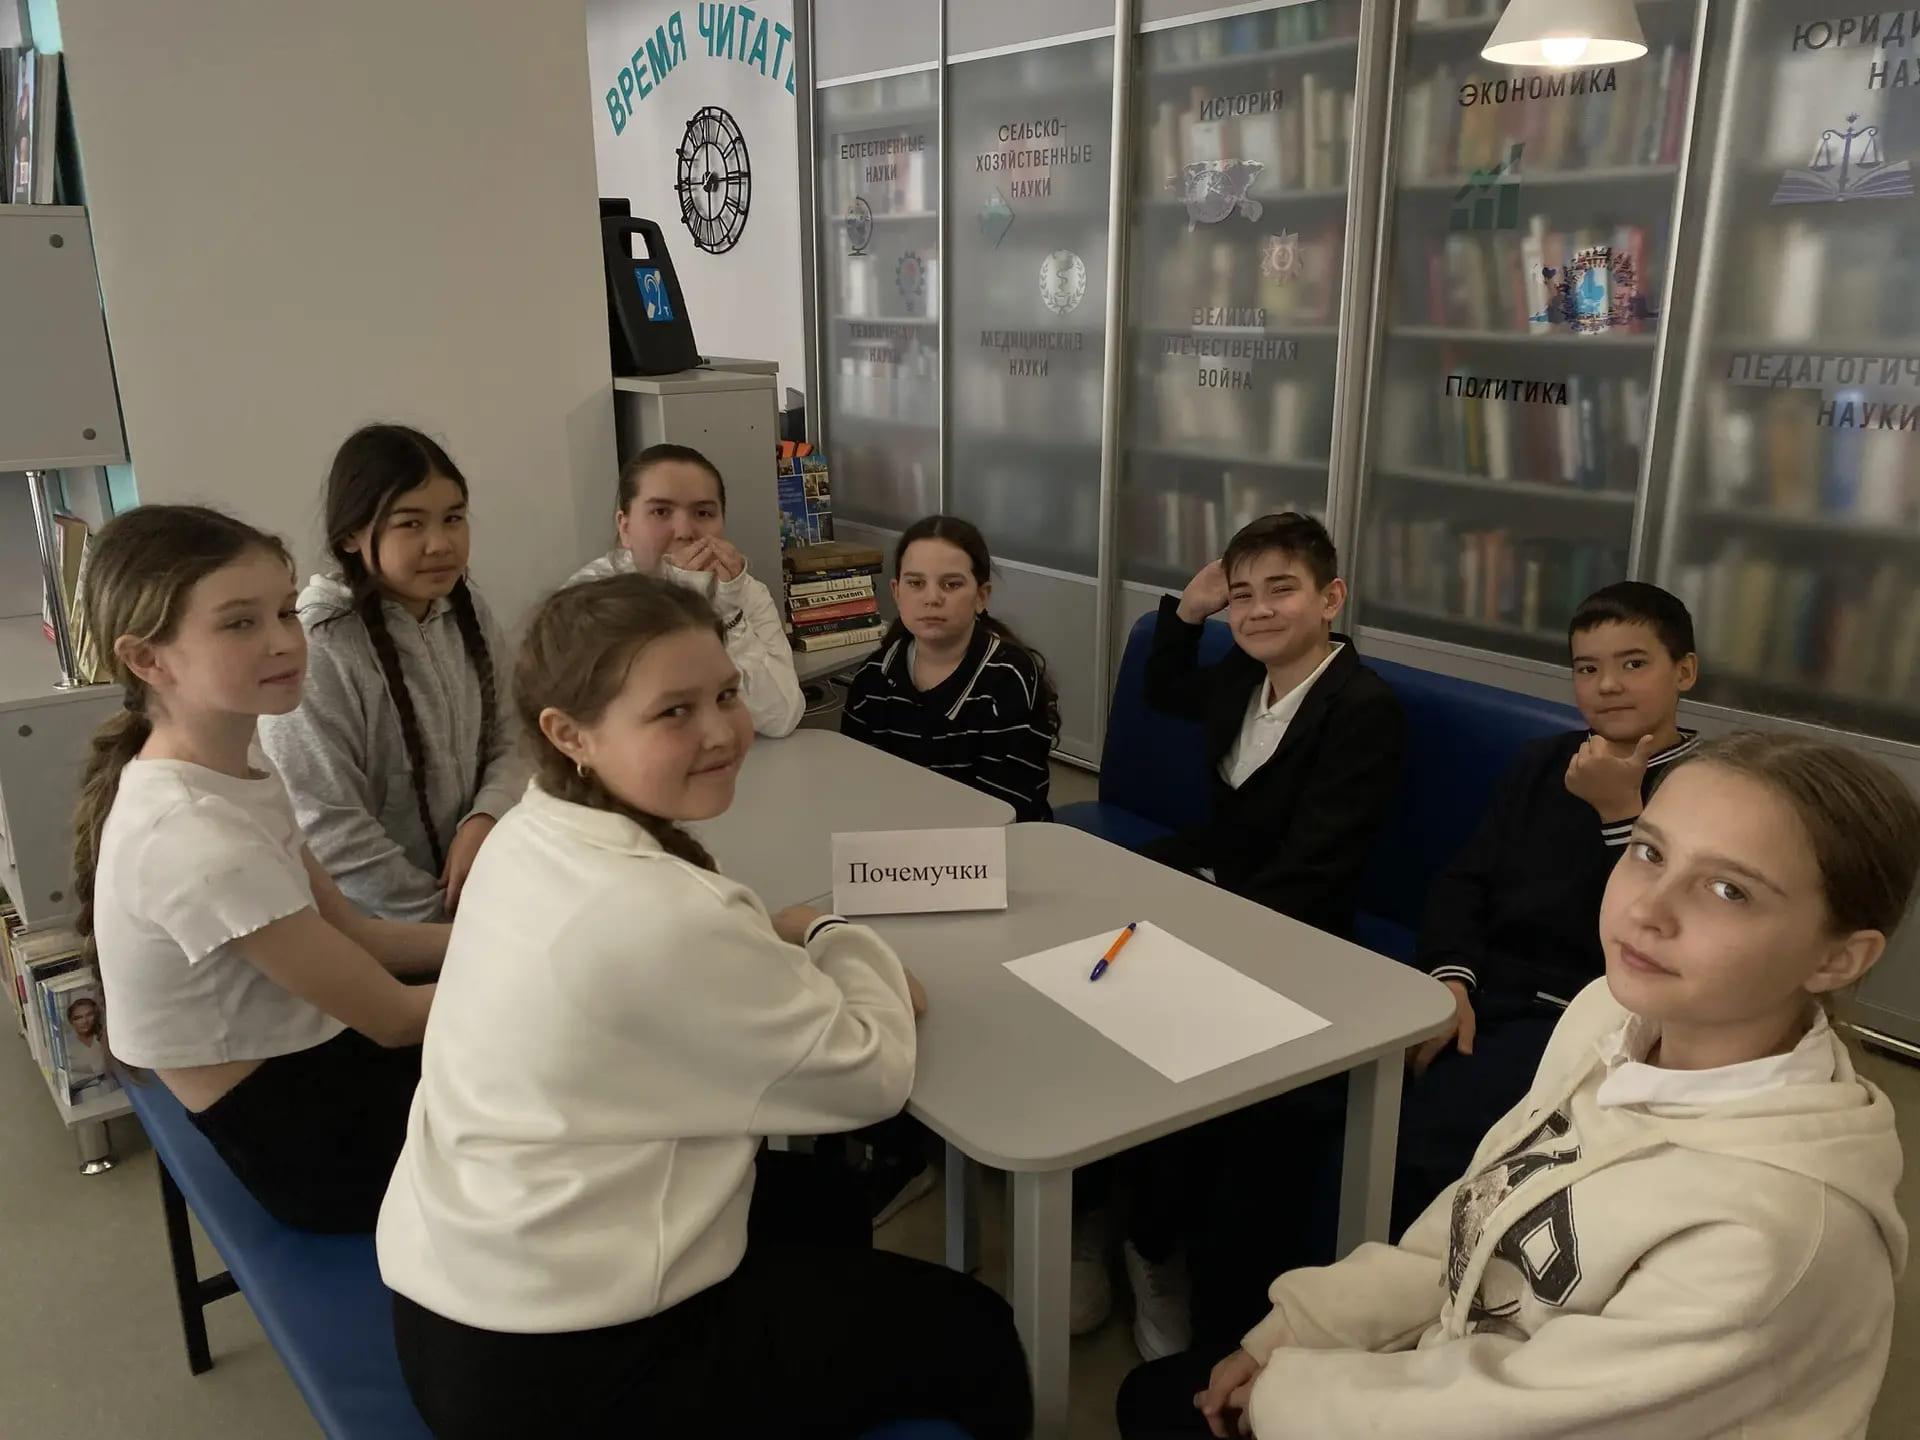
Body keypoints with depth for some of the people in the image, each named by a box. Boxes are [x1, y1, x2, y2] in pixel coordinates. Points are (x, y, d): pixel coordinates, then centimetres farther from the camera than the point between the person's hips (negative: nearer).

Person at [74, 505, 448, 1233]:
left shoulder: (238, 765, -2)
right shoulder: (198, 839, -30)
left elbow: (352, 931, 5)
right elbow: (392, 1018, -22)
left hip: (302, 1058, 8)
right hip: (297, 1136, -8)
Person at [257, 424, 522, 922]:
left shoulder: (469, 614, -2)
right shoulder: (313, 653, -20)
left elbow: (502, 746, 4)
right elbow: (329, 833, -21)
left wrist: (485, 821, -16)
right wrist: (451, 921, -15)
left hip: (478, 888, 5)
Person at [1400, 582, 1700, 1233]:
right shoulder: (1544, 762, 17)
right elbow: (1464, 879, 11)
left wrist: (1620, 813, -17)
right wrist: (1450, 976, -7)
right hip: (1483, 989, 5)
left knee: (1419, 1135, -30)